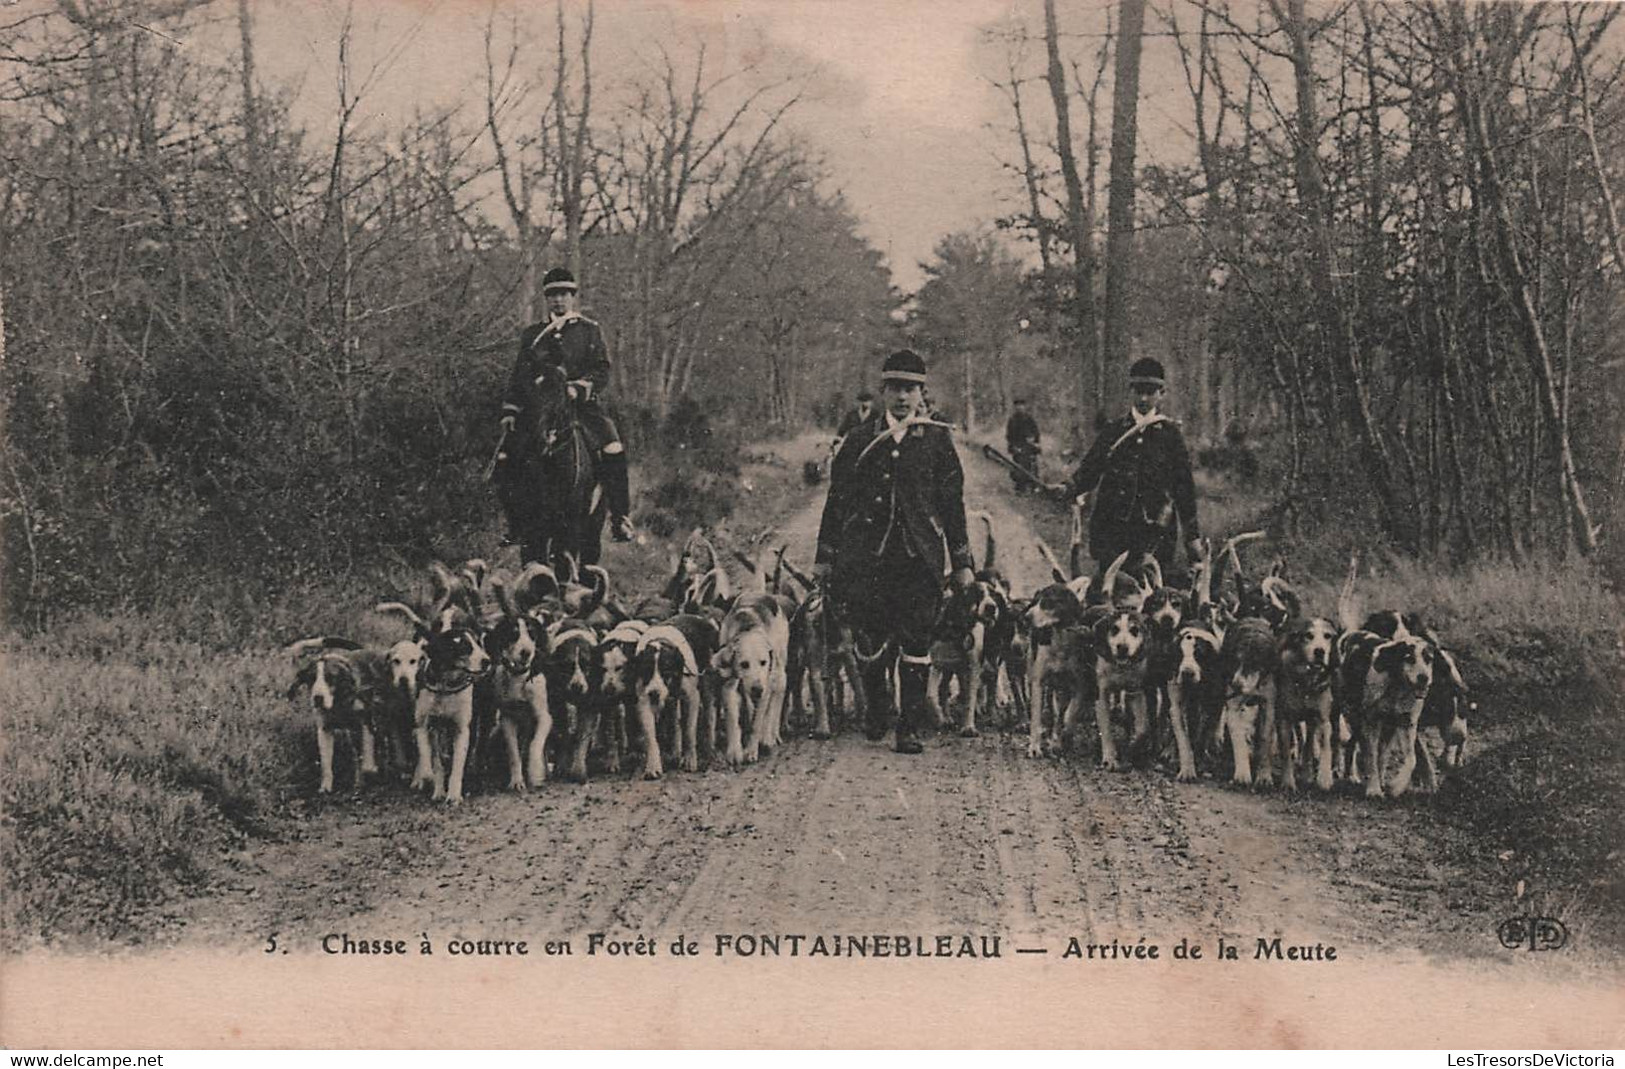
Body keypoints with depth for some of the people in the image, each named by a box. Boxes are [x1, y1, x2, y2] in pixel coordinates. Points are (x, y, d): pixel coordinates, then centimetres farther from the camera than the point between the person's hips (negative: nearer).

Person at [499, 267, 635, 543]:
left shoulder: (590, 331, 10)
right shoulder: (532, 334, 17)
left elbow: (602, 372, 0)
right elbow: (519, 376, 16)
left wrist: (579, 387, -18)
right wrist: (510, 411, 4)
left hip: (584, 404, -3)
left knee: (613, 450, -23)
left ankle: (620, 518, -16)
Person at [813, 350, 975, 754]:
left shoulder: (937, 439, 8)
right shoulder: (860, 439, 9)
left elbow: (953, 503, 9)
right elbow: (837, 499, 11)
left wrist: (962, 562, 6)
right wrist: (825, 557, 8)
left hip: (919, 558, 0)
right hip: (866, 557, 1)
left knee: (916, 642, -4)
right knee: (869, 640, 2)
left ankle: (909, 728, 3)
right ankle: (876, 711, 27)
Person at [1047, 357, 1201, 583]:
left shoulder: (1170, 432, 6)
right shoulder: (1112, 430, 10)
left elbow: (1184, 484, 8)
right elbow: (1089, 471, 11)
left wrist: (1191, 534, 7)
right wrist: (1067, 488, -10)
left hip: (1155, 531, -1)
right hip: (1112, 528, 1)